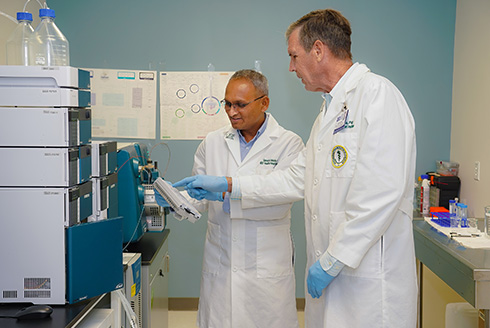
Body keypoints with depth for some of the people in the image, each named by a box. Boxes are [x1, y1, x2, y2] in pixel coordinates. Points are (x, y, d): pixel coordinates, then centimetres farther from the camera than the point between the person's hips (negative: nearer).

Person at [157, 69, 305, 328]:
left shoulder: (289, 143, -3)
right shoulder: (212, 143, 9)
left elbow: (279, 202, -15)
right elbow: (199, 200, 10)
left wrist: (228, 192, -24)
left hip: (267, 266, -3)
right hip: (219, 265, 3)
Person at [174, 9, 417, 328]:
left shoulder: (376, 94, -14)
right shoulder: (331, 109, 18)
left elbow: (381, 192, -22)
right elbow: (298, 179, 21)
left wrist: (333, 260, -19)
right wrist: (227, 184, 17)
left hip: (368, 275, -9)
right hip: (335, 268, 9)